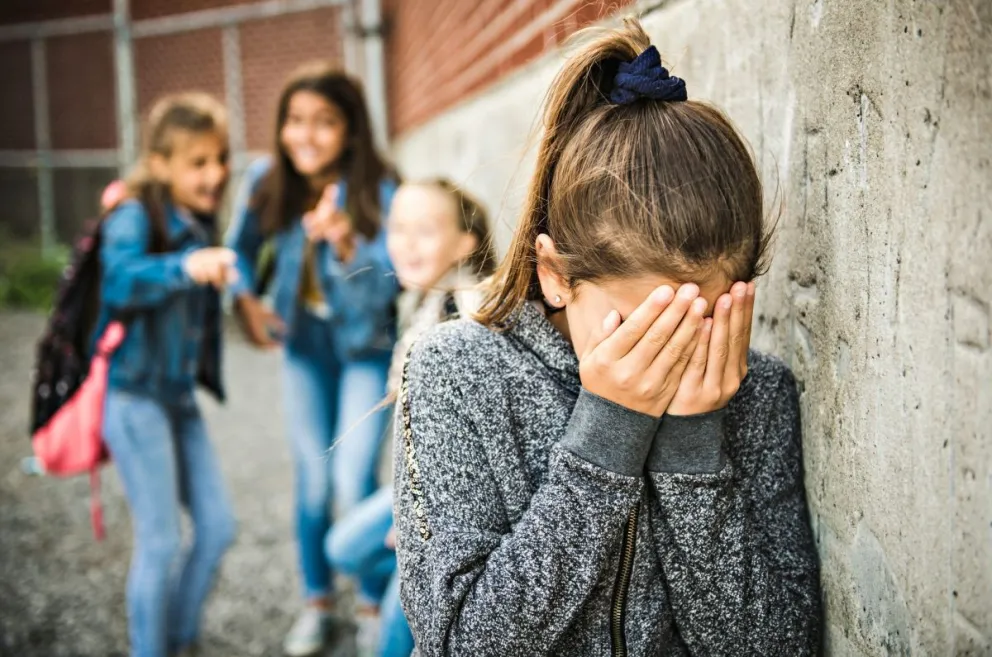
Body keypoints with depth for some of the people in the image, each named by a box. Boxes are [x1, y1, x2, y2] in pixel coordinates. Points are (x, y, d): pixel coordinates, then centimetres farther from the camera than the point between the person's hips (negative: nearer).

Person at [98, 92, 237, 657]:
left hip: (181, 397, 8)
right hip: (134, 396, -7)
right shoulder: (135, 217, -13)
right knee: (161, 541, -3)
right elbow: (120, 278, -35)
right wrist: (185, 267, -49)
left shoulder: (200, 224, 9)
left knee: (218, 527, 9)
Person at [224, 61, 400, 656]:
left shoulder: (378, 190, -24)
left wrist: (346, 244, -46)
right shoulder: (267, 182, -13)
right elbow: (242, 245, 6)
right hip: (304, 345, 4)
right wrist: (246, 298, -11)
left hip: (366, 346, -3)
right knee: (313, 480, 10)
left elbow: (380, 289, -29)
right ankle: (318, 601, 30)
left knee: (354, 483, -9)